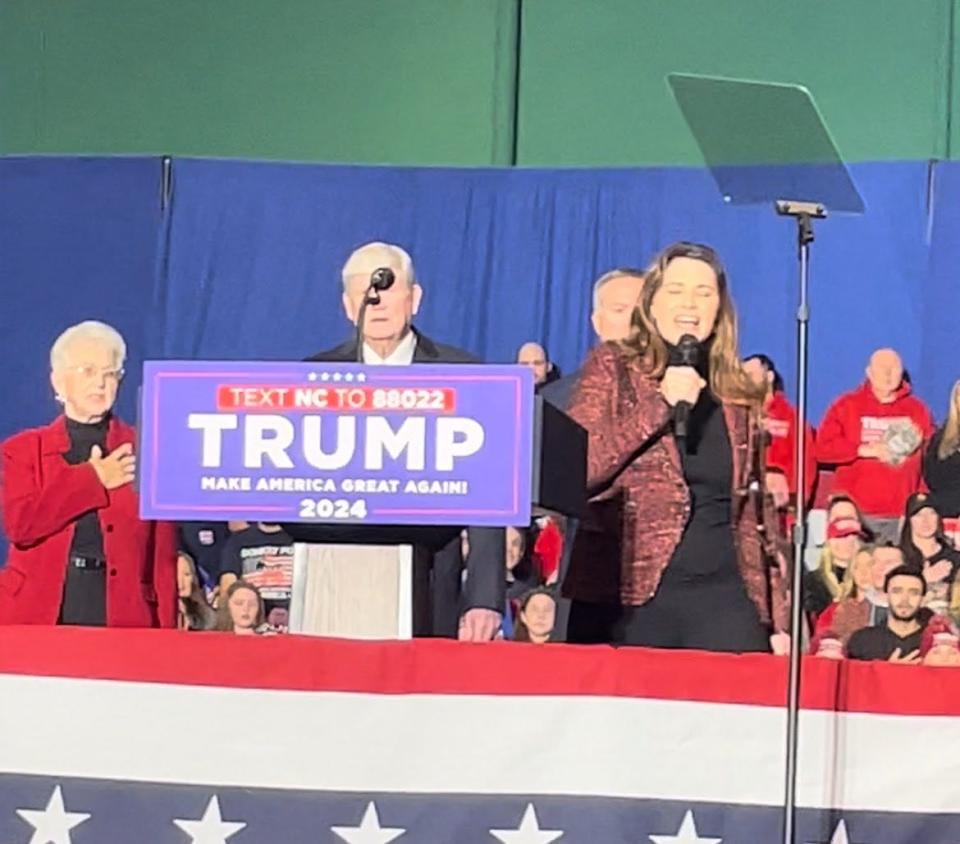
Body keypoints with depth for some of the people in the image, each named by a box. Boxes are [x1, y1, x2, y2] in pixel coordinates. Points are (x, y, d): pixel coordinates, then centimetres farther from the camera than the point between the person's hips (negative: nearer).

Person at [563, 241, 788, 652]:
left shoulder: (739, 395, 14)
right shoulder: (613, 368, 6)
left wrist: (777, 617, 12)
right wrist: (660, 404, -12)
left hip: (724, 599, 3)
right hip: (626, 597, -2)